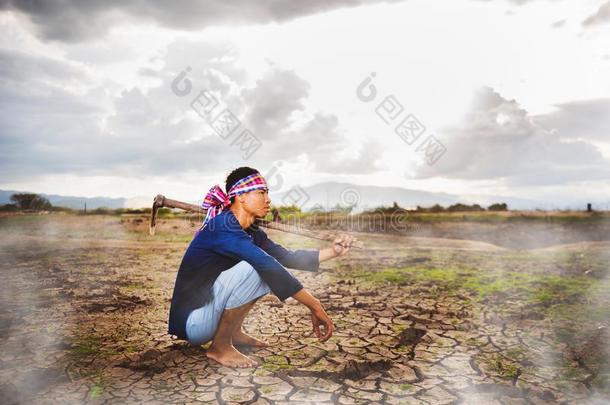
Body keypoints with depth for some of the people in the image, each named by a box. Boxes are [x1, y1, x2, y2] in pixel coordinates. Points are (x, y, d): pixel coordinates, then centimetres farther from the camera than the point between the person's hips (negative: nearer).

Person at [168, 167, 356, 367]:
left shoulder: (251, 233, 5)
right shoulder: (223, 226, -23)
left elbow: (289, 258, 7)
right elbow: (269, 266, -31)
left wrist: (333, 251, -4)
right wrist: (315, 307, -31)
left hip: (210, 306, 9)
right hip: (190, 321, -9)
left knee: (266, 272, 5)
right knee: (250, 268, -27)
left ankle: (234, 332, 9)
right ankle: (220, 347, -12)